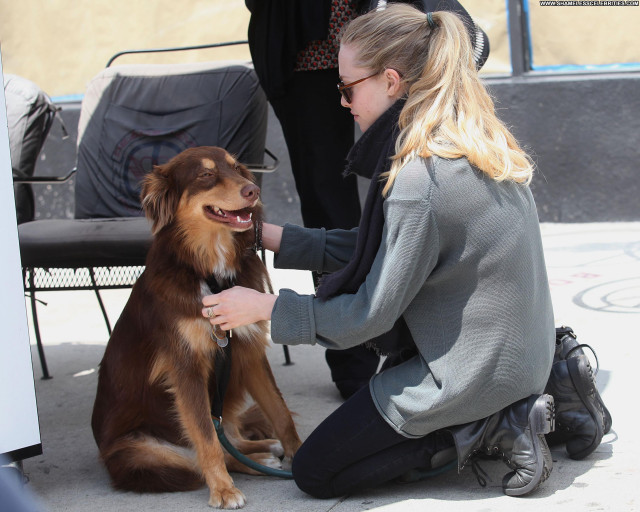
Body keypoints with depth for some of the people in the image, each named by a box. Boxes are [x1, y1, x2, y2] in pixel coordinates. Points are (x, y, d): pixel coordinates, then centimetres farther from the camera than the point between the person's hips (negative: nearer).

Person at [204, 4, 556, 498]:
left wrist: (264, 307, -7)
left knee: (314, 472, 5)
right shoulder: (475, 145, 3)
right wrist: (271, 235, 10)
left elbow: (370, 315, -18)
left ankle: (487, 426, -4)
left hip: (474, 366, -9)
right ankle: (511, 408, 13)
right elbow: (376, 248, 11)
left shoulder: (418, 181, -26)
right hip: (522, 354, 9)